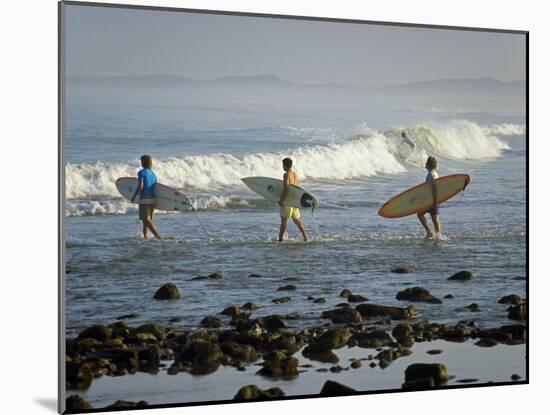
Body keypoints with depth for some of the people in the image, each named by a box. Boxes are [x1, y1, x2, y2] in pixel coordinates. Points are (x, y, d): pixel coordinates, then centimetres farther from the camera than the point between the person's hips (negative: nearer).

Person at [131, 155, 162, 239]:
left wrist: (134, 196, -5)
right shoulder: (153, 173, 11)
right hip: (152, 199, 7)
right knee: (148, 219, 19)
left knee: (146, 220, -8)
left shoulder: (141, 172, -8)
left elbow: (140, 186, -16)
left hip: (144, 199, -7)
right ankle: (145, 236, 27)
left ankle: (157, 235, -23)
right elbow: (156, 187, 12)